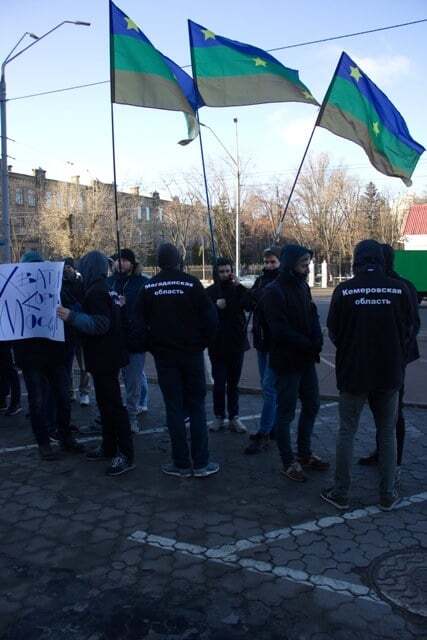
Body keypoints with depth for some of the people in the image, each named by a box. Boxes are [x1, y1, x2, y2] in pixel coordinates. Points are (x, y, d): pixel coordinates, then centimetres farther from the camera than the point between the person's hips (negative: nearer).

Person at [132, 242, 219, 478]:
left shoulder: (148, 287, -2)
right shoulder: (191, 283, -8)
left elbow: (138, 325, -3)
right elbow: (210, 317, -9)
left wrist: (147, 347, 10)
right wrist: (201, 342, 4)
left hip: (164, 355, 1)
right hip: (191, 353, -1)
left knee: (174, 408, 7)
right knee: (196, 407, 8)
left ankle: (181, 463, 11)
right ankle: (201, 463, 9)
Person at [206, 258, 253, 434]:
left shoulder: (238, 290, 2)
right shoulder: (209, 292, -1)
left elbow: (250, 305, -15)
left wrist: (239, 287, -22)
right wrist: (216, 306, -22)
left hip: (237, 343, 1)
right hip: (217, 345, -1)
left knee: (233, 383, 10)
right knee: (219, 383, 1)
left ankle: (234, 417, 18)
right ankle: (219, 417, 15)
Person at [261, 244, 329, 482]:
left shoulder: (302, 287, 9)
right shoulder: (274, 291, -16)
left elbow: (313, 316, 9)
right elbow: (280, 330, -22)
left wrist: (317, 341, -10)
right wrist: (308, 344, -17)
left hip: (306, 359, 8)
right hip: (287, 361, -8)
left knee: (312, 406, 17)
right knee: (286, 412, 3)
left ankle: (305, 453, 33)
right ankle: (289, 462, 17)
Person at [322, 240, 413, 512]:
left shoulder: (344, 290, -10)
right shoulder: (399, 288, -6)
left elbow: (333, 331, -2)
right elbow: (408, 329, 3)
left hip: (353, 372, -1)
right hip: (390, 374, 1)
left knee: (347, 432, 10)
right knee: (388, 433, 14)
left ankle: (341, 494, 16)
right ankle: (388, 495, 21)